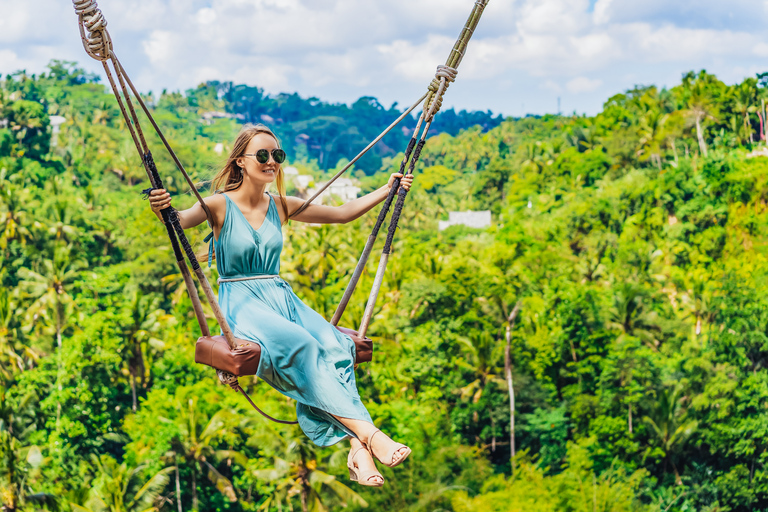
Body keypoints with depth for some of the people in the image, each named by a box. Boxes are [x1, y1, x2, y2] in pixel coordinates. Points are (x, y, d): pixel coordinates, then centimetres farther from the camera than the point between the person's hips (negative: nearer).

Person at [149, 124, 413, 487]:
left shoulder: (282, 207, 14)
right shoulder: (221, 206, -1)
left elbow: (343, 213, 20)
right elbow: (181, 220, -22)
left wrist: (387, 191, 16)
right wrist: (162, 210, -44)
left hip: (281, 296, 5)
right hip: (240, 303, -5)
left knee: (334, 345, -29)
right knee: (300, 344, -36)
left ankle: (357, 448, -42)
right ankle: (367, 432, -42)